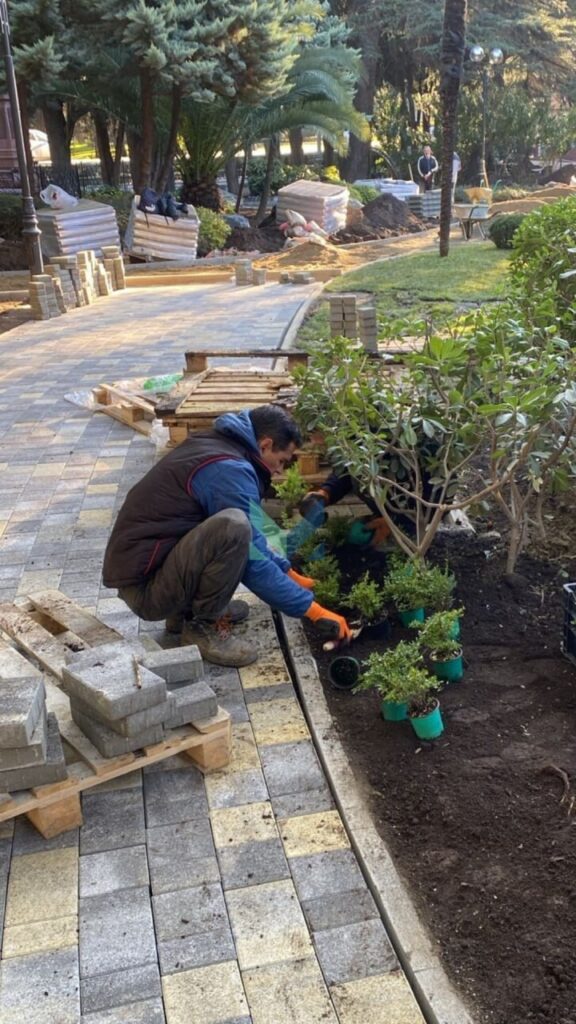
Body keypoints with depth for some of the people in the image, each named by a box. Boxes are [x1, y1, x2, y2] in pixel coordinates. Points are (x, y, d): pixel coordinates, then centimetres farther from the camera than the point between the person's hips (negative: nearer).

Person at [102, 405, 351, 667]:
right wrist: (313, 610, -10)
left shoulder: (216, 445, 11)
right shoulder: (230, 470, -18)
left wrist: (292, 574, 24)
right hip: (144, 585, -10)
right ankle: (202, 626, -9)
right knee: (233, 526, -29)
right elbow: (254, 562, -18)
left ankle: (186, 610, 14)